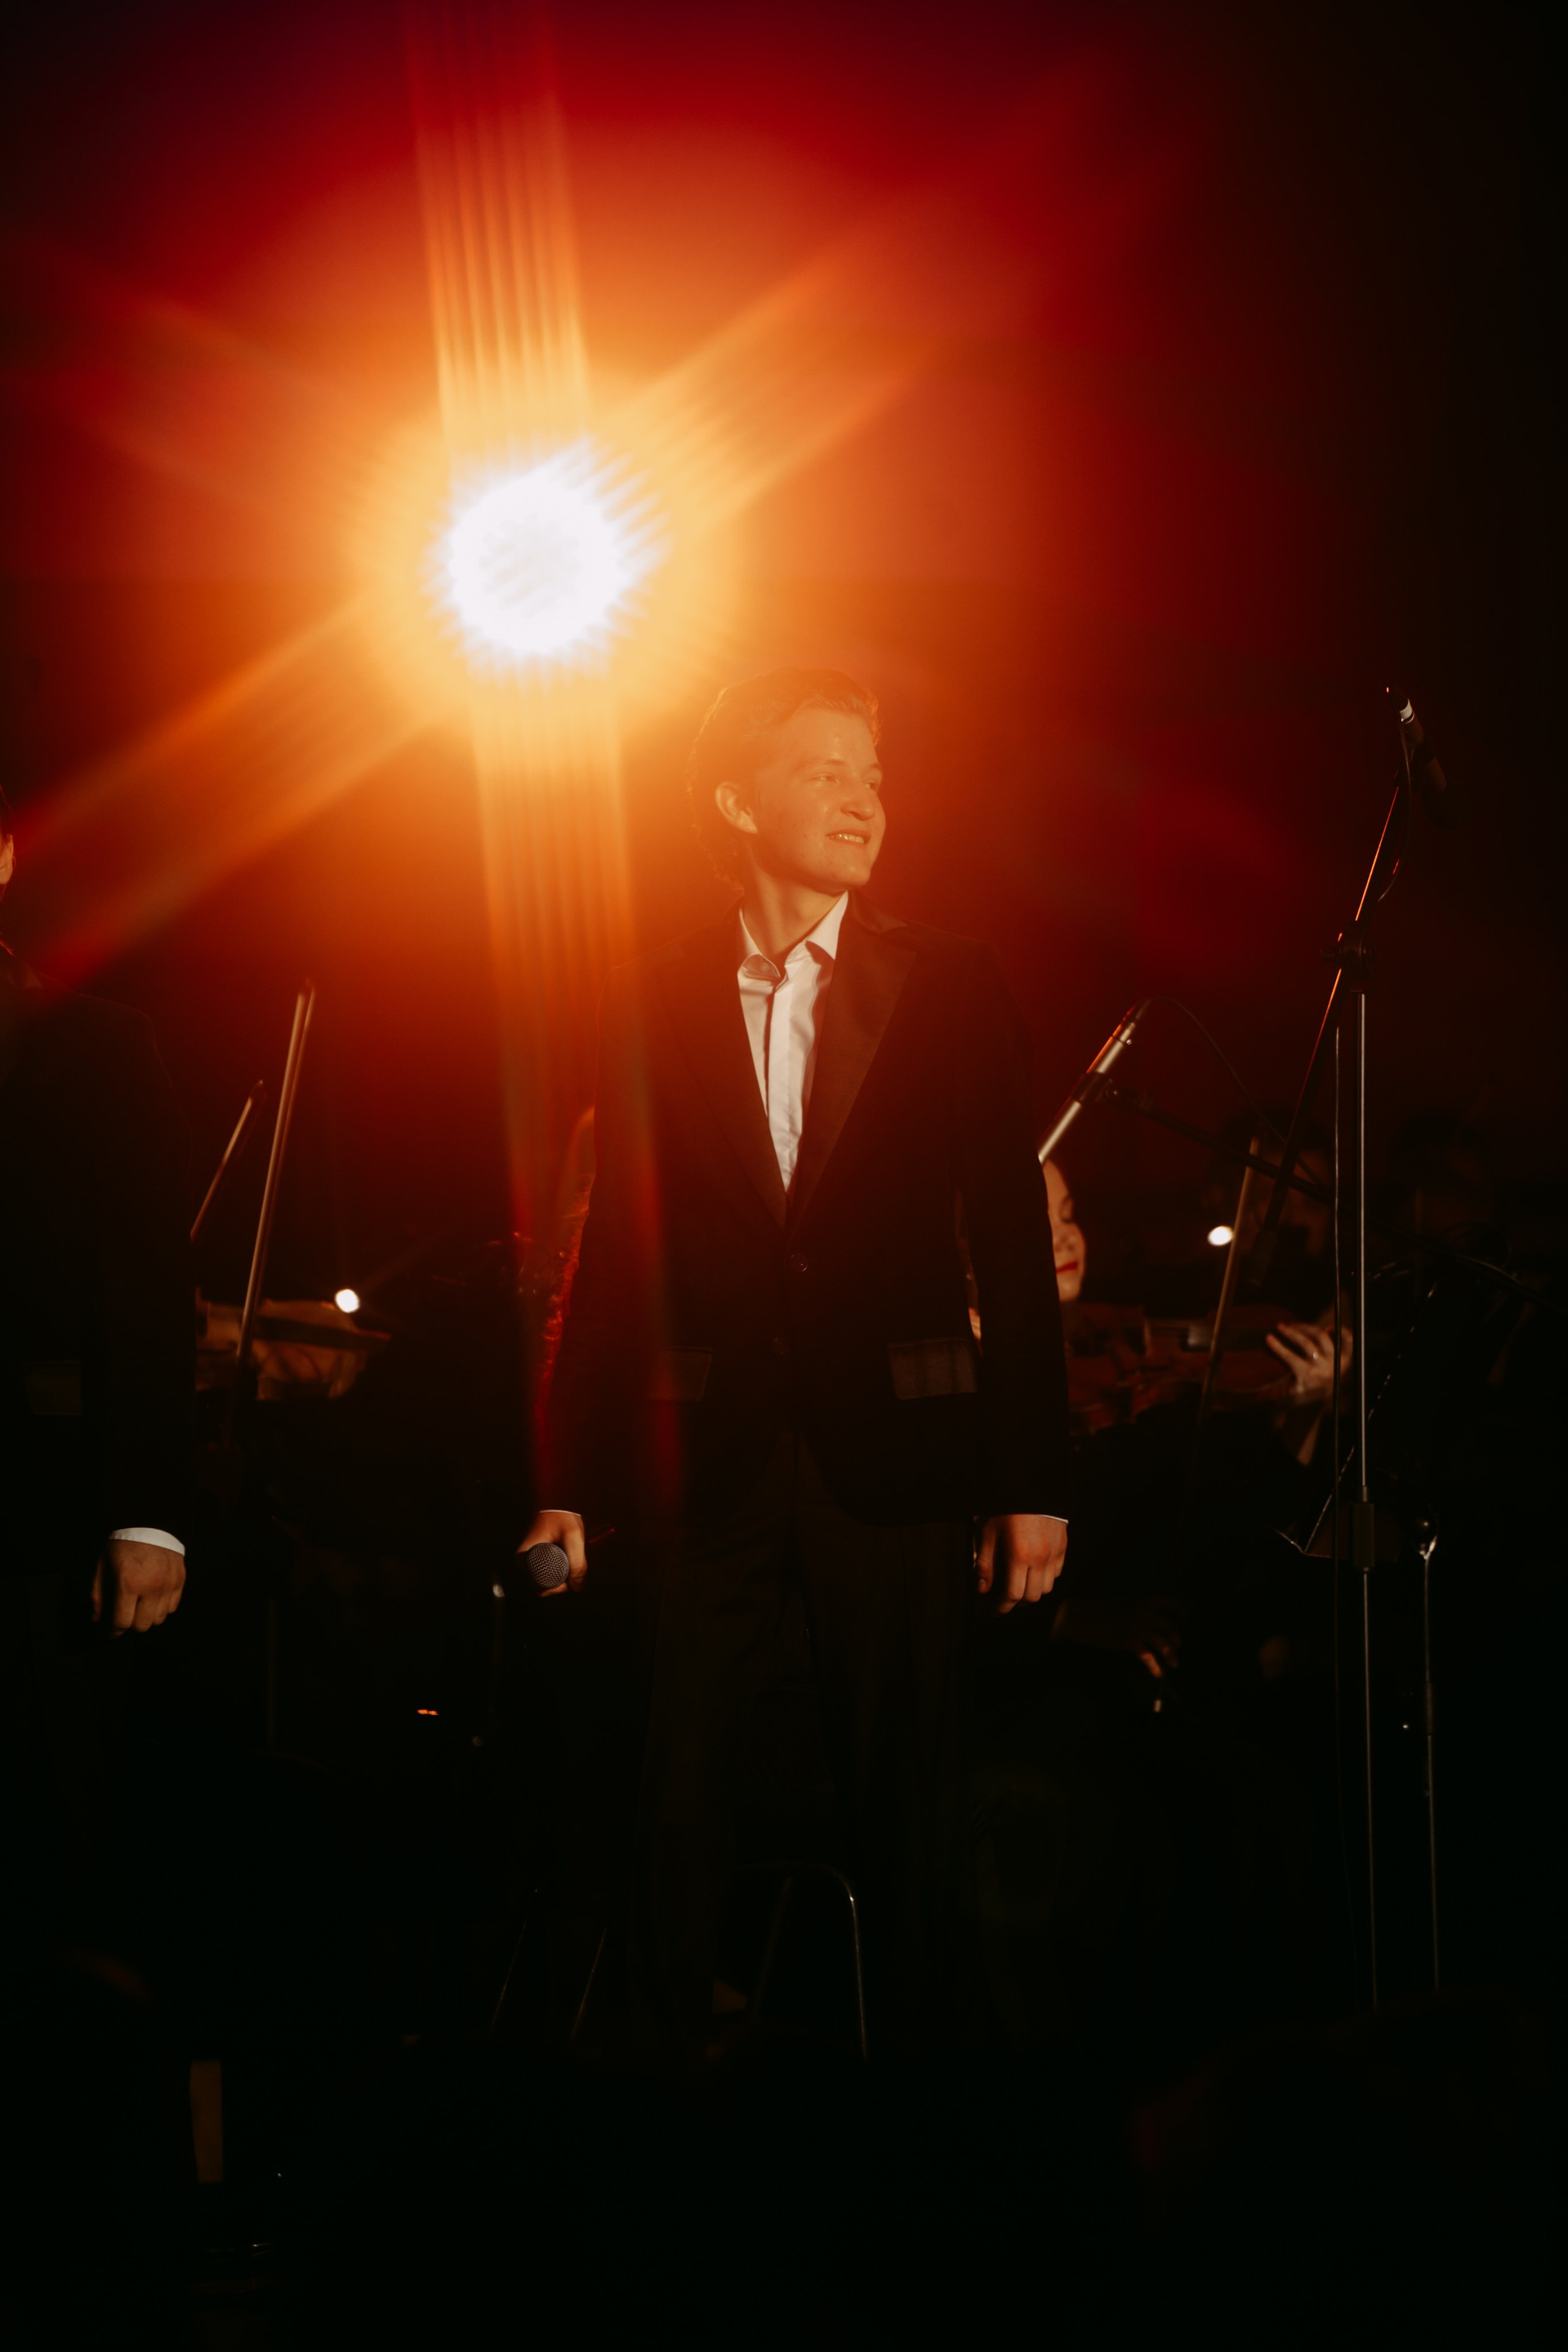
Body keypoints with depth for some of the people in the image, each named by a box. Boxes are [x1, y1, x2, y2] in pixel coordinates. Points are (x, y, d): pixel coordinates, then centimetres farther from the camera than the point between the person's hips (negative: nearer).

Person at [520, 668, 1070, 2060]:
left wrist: (1036, 1478, -1)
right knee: (678, 1799, 0)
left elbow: (1013, 1242, 4)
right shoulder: (651, 1005, 7)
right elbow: (617, 1250, 8)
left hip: (895, 1449, 0)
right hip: (708, 1459, 1)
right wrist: (570, 1476, 3)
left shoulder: (954, 992, 6)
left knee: (904, 1804, 2)